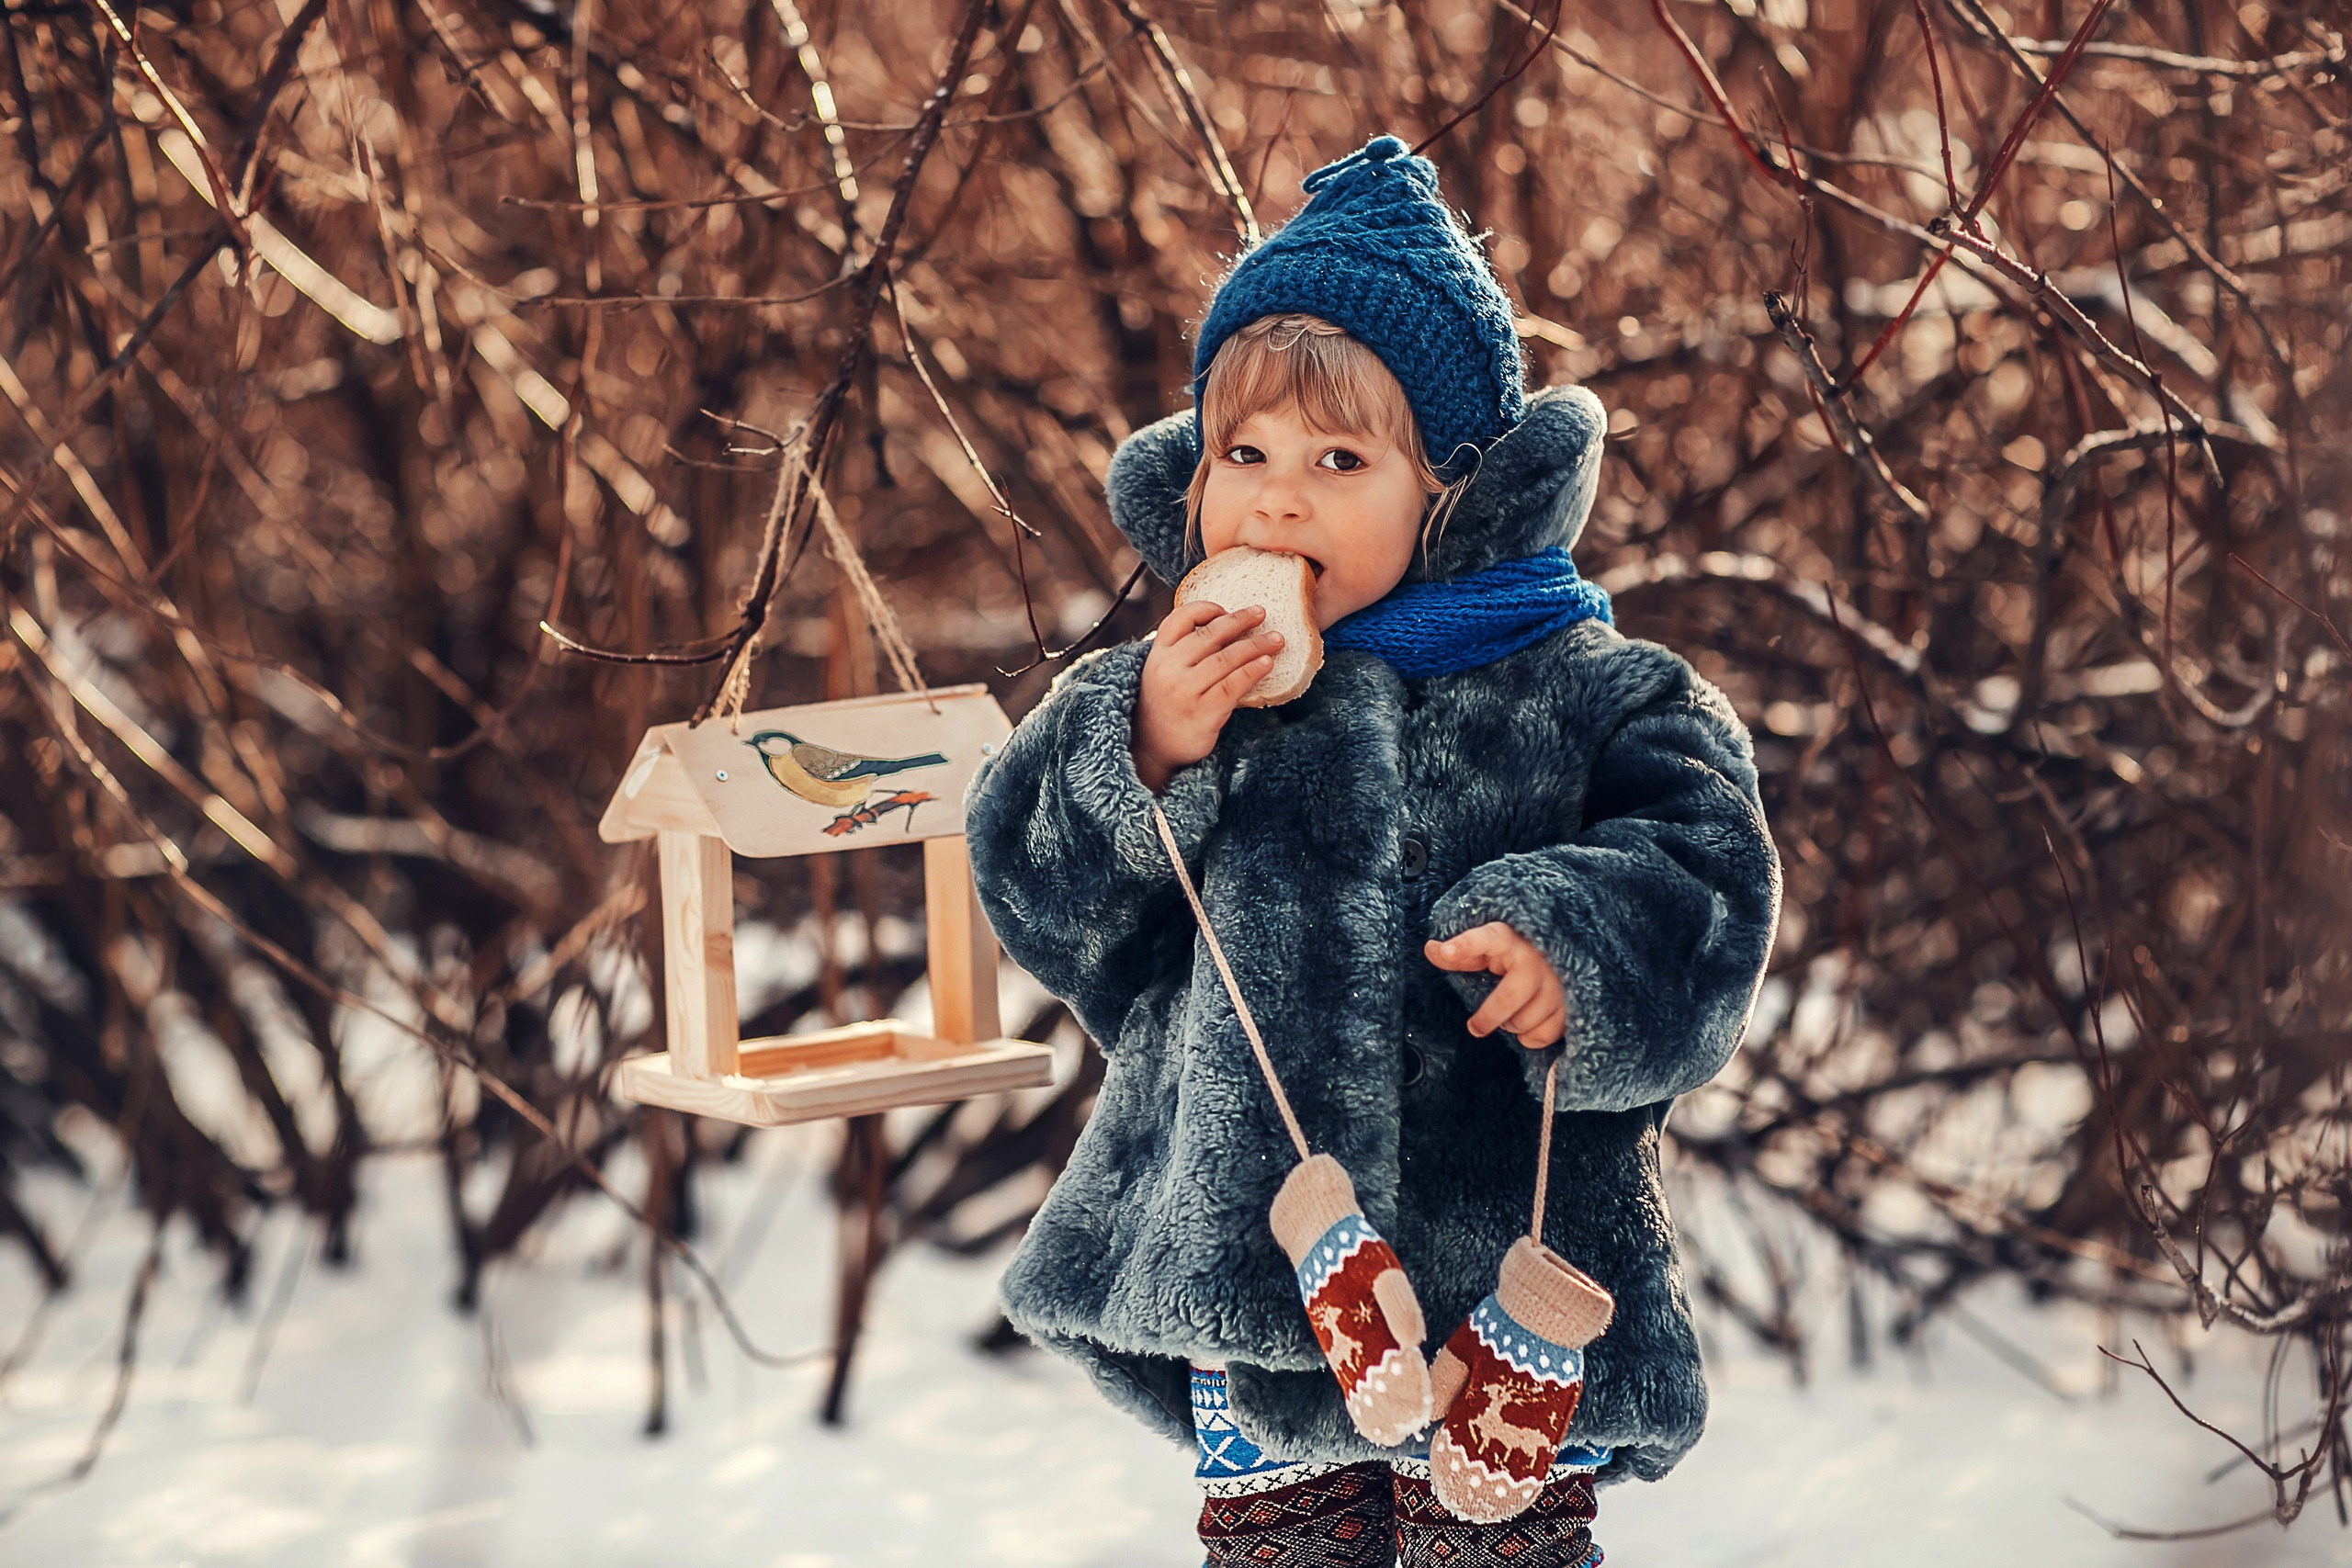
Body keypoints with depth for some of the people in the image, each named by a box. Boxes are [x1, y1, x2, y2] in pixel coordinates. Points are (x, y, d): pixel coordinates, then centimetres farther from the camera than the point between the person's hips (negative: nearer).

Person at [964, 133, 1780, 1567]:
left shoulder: (1585, 696, -3)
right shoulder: (1154, 695, 4)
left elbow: (1704, 874, -8)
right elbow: (1042, 901, -1)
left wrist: (1575, 948, -27)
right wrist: (1144, 759, -17)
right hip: (1240, 1254, 2)